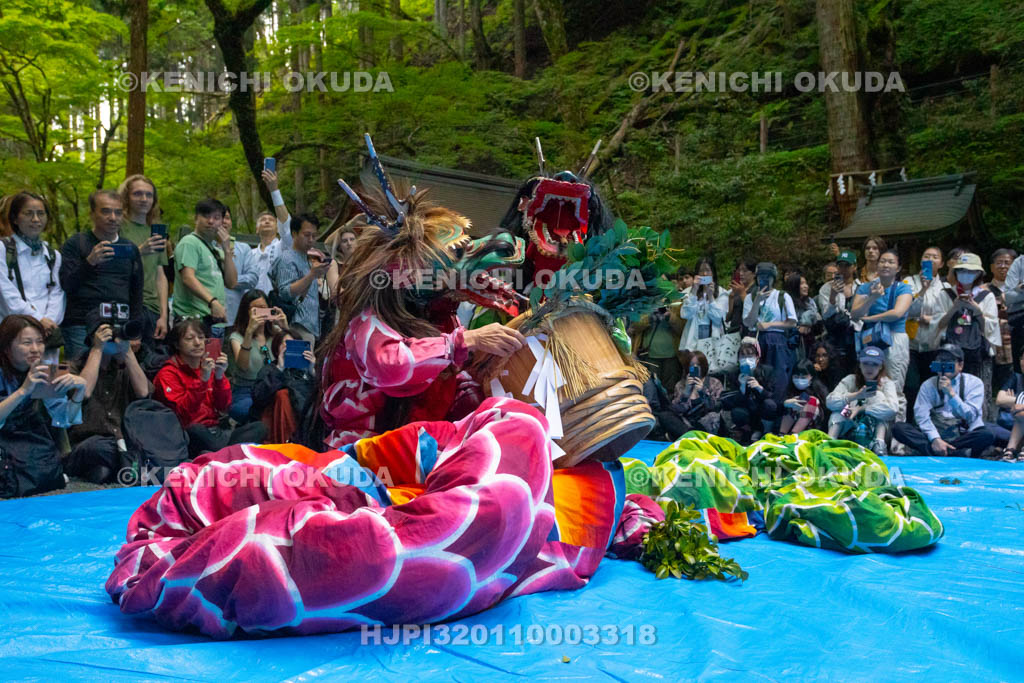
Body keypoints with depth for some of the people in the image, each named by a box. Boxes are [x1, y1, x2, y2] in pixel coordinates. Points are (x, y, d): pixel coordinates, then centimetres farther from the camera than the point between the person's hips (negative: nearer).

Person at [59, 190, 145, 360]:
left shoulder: (130, 248, 16)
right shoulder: (75, 244, 5)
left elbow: (137, 293, 17)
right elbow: (65, 285, -5)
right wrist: (90, 262, -21)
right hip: (81, 327, -3)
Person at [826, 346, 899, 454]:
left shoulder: (887, 383, -5)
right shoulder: (850, 380, -1)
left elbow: (893, 408, -25)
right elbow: (830, 402, -16)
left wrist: (861, 409, -26)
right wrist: (856, 395, -30)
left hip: (874, 431, -1)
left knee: (878, 396, -17)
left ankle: (879, 444, -29)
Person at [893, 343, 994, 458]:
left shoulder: (974, 383, 5)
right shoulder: (928, 385, 7)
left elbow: (970, 417, -7)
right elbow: (921, 415, -7)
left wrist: (951, 393, -19)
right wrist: (935, 439, -24)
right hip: (935, 433, 1)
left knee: (987, 434, -32)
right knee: (899, 428, -24)